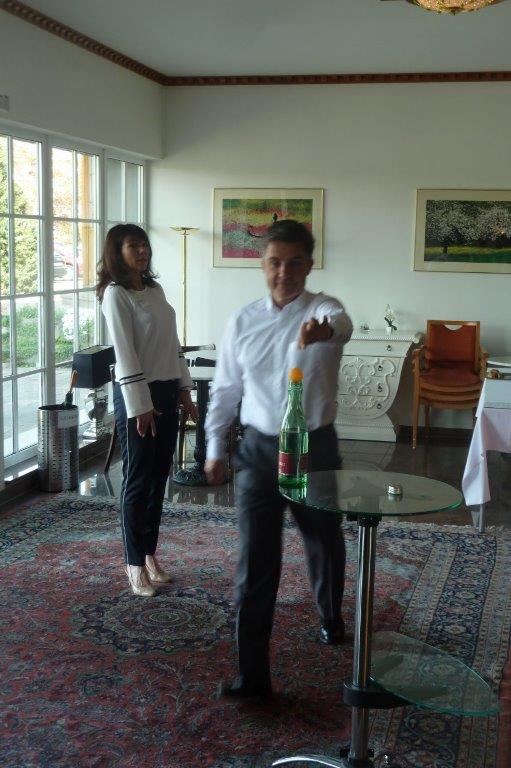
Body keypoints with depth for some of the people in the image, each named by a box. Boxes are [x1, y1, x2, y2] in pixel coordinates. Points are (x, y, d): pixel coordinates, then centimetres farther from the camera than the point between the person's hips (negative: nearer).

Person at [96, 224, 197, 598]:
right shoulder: (116, 294, -12)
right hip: (137, 395, -8)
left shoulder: (155, 289, 12)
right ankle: (135, 563, 13)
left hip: (167, 391, 8)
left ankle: (150, 554, 26)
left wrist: (184, 390, 12)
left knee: (159, 477, 13)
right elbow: (125, 354, -17)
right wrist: (139, 405, -20)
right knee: (138, 480, 1)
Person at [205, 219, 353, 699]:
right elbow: (224, 389, 10)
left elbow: (341, 325, -35)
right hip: (258, 448, 1)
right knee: (254, 559, -3)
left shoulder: (323, 309, -8)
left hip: (314, 447, -1)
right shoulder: (243, 322, 2)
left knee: (324, 543, 19)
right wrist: (215, 447, 9)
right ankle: (252, 673, 4)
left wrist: (322, 330, -59)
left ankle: (330, 616, 50)